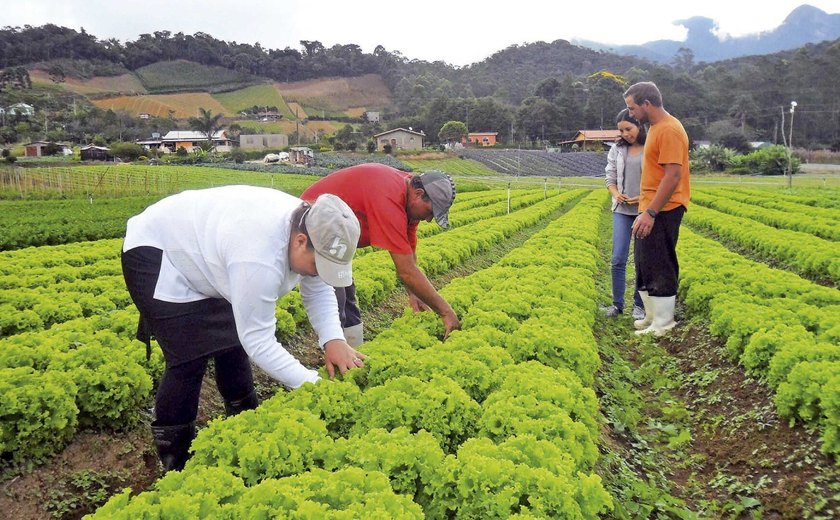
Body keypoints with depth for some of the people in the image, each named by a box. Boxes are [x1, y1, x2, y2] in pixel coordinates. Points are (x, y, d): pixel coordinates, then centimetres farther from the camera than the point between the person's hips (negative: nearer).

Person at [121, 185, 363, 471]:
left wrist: (333, 339, -18)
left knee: (233, 340, 9)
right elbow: (258, 340, -34)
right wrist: (313, 384, -31)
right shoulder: (260, 258, -42)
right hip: (154, 255, -9)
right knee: (190, 358, -14)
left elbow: (319, 288, -2)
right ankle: (174, 462, 3)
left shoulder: (310, 226, -16)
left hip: (196, 250, 9)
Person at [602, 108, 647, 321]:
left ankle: (639, 304, 17)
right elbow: (610, 177, 11)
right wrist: (615, 193, -8)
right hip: (622, 210, 3)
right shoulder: (617, 149, 6)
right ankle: (617, 304, 11)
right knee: (618, 259, -1)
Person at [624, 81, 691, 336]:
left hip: (663, 211, -10)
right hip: (652, 208, 10)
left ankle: (662, 325, 6)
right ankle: (652, 316, 27)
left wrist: (651, 212, -26)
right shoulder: (656, 127, 14)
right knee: (645, 265, 16)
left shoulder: (669, 130, -17)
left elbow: (674, 175, -24)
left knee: (659, 267, -3)